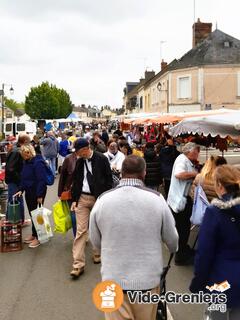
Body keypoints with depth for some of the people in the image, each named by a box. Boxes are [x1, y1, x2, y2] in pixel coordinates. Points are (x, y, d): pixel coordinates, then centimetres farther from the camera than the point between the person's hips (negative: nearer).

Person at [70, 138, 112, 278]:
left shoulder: (102, 159, -6)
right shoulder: (79, 161, 6)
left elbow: (109, 179, -5)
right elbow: (76, 181, 12)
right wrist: (74, 199, 6)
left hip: (99, 198, -2)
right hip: (82, 198, 3)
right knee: (81, 230, -3)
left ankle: (97, 255, 32)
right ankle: (78, 264, -1)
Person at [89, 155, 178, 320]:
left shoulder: (102, 200, -9)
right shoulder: (157, 199, -12)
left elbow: (96, 242, 4)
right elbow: (172, 239, 1)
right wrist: (174, 249, 26)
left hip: (113, 279, 0)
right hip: (148, 279, 0)